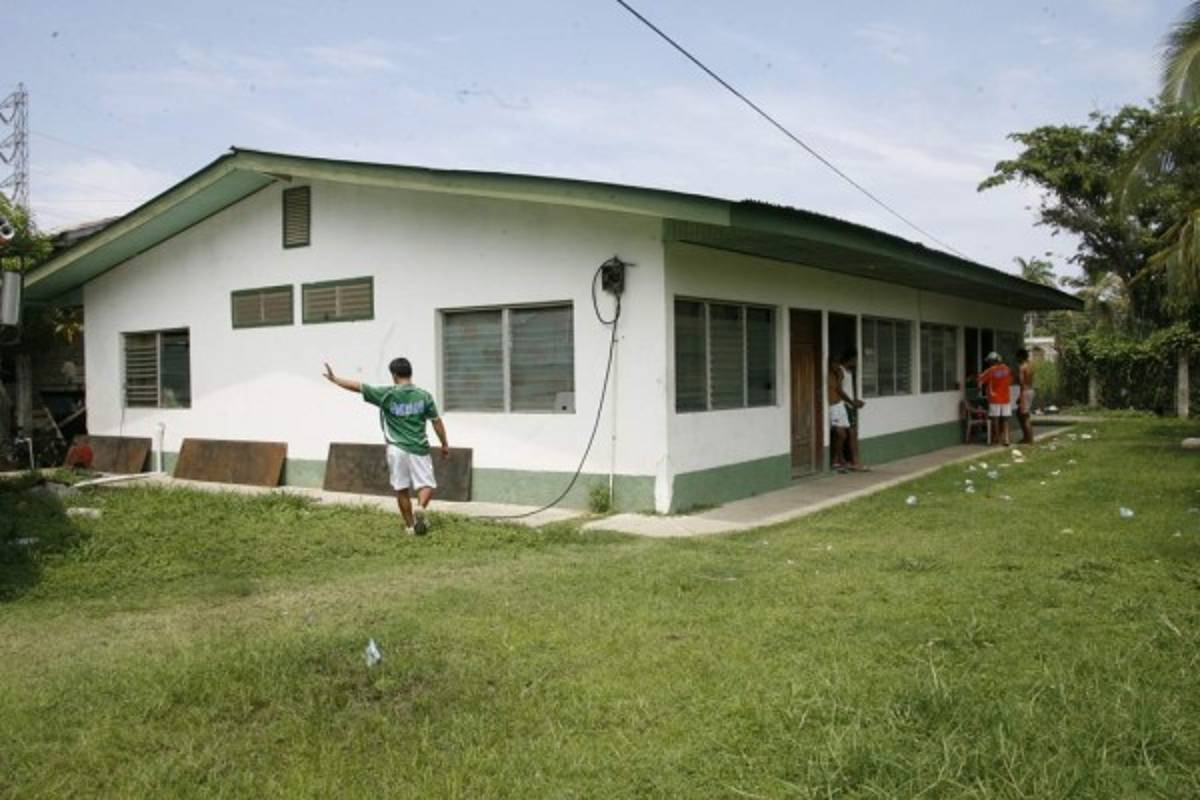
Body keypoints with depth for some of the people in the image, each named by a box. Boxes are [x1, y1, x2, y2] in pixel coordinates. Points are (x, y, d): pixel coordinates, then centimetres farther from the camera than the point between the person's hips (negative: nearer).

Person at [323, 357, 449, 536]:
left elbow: (358, 387, -2)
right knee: (426, 484, 7)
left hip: (396, 449, 0)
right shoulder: (424, 396, -2)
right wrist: (444, 444, 14)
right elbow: (437, 422, 2)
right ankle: (420, 507, -22)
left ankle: (410, 525, 15)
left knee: (401, 489, 11)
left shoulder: (387, 394, -6)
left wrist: (334, 379, 10)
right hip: (418, 448, 0)